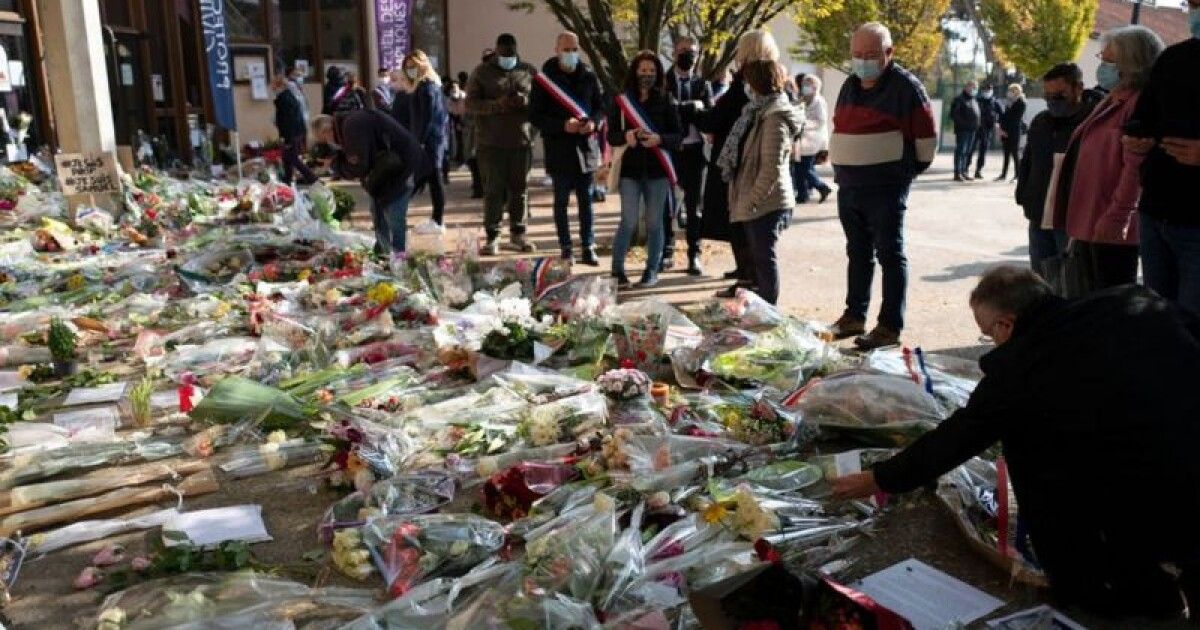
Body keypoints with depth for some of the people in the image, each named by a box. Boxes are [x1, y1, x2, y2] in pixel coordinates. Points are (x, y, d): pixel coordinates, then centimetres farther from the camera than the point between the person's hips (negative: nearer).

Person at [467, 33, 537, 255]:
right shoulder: (482, 72, 5)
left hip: (522, 141, 2)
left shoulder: (529, 71, 11)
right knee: (493, 190, -1)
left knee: (519, 189, 8)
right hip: (491, 143, -2)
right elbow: (470, 104, -2)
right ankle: (492, 237, 4)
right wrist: (496, 105, -18)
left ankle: (517, 233, 18)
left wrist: (527, 101, -14)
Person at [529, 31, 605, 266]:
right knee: (561, 200, 5)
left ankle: (588, 247, 14)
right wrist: (563, 125, -19)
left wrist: (594, 122, -11)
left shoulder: (589, 76, 6)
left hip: (586, 146, 2)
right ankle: (566, 249, 13)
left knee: (586, 200, 7)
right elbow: (535, 116, -5)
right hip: (559, 149, -2)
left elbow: (601, 106, 12)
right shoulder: (544, 79, -3)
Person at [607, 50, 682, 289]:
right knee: (628, 222, -6)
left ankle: (652, 270, 15)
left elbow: (678, 134, 3)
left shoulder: (664, 100, 5)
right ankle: (617, 270, 2)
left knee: (654, 222, 5)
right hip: (630, 170, -1)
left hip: (658, 170, 1)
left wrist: (659, 139, -16)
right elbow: (611, 135, 4)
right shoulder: (621, 100, 6)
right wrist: (625, 136, -17)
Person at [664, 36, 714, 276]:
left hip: (693, 150, 1)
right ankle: (667, 252, 16)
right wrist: (692, 107, -16)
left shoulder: (703, 84, 9)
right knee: (666, 204, 5)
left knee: (693, 205, 5)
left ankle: (694, 255, 11)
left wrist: (679, 108, -16)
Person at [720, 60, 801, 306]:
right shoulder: (761, 111, 14)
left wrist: (752, 200, -20)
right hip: (758, 201, 10)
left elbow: (772, 168, -22)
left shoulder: (775, 117, -16)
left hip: (766, 202, -10)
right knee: (761, 256, 16)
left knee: (764, 257, -3)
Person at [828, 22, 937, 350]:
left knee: (890, 255, -2)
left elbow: (927, 133, -6)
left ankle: (890, 326, 1)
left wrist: (912, 169, 2)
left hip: (887, 188, -7)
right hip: (848, 187, 7)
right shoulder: (850, 86, 13)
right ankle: (854, 316, 24)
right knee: (857, 253, 15)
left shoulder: (905, 86, -9)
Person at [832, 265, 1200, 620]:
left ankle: (1085, 585, 19)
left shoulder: (1017, 368, -6)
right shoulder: (1136, 302, 4)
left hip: (1156, 518, -6)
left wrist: (878, 480, 21)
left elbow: (954, 439, 6)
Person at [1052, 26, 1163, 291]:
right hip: (1089, 223, 10)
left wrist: (1117, 216, -25)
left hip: (1112, 227, -10)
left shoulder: (1141, 101, -10)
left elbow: (1136, 166, -20)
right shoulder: (1112, 101, 20)